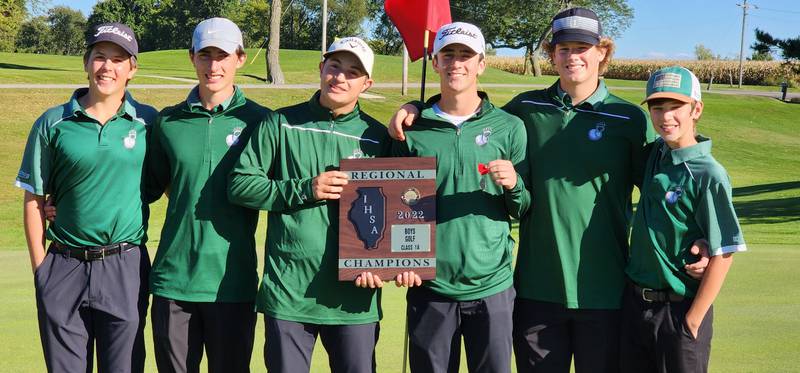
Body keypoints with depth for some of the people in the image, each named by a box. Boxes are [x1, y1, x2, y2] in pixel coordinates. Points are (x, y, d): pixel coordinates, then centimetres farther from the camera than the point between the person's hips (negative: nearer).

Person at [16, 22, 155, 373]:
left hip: (125, 267, 0)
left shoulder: (148, 121, 1)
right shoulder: (53, 123, 1)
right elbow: (34, 198, 5)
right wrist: (40, 267, 2)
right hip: (64, 268, 1)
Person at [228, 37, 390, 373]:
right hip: (288, 291, -1)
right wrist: (304, 190, -9)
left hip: (353, 295, 1)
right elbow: (239, 185, 0)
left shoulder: (376, 137, 6)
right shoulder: (281, 124, 3)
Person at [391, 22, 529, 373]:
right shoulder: (413, 129, 2)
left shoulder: (509, 127, 2)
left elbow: (524, 210, 6)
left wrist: (513, 185, -15)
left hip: (492, 283, 0)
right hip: (428, 283, 0)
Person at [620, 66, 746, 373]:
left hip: (679, 309, -6)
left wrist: (693, 321, -15)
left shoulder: (709, 175, -17)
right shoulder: (656, 154, 3)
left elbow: (723, 255, -16)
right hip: (635, 301, 7)